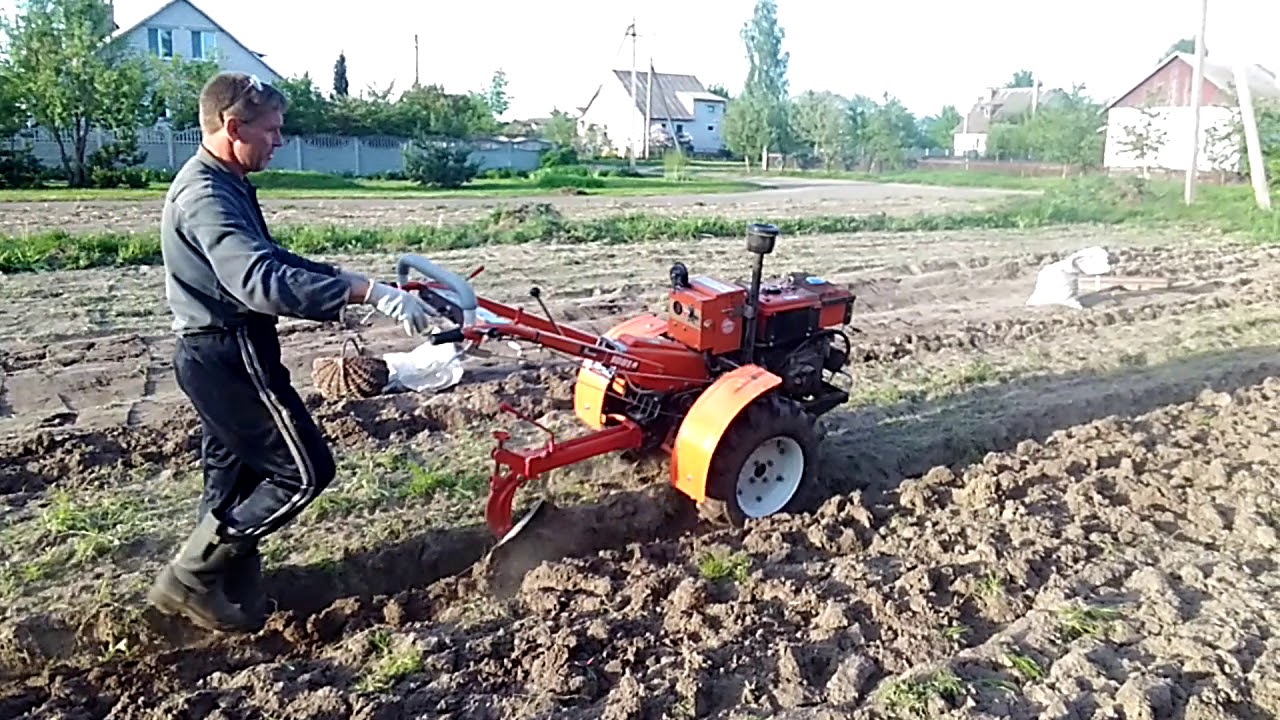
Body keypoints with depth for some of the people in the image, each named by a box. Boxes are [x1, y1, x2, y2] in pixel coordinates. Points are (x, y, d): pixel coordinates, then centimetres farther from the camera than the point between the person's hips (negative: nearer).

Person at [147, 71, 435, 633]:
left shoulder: (224, 187, 12)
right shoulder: (206, 197, -22)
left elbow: (271, 259, 22)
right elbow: (261, 282, -37)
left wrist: (345, 278, 13)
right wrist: (366, 291, -43)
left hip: (217, 355, 10)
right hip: (231, 356, -10)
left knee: (234, 476, 17)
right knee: (304, 470, -3)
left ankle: (230, 597, 30)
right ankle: (188, 579, 7)